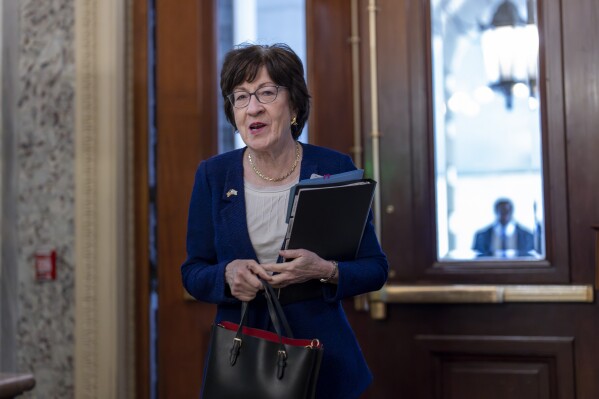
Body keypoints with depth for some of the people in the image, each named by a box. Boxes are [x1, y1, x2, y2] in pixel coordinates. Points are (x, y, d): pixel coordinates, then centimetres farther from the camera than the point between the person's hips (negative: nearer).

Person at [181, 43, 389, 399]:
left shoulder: (335, 169, -6)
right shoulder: (213, 175, -1)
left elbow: (375, 268, -2)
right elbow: (193, 272, 4)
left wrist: (325, 271, -21)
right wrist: (227, 274, -17)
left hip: (321, 356, -1)